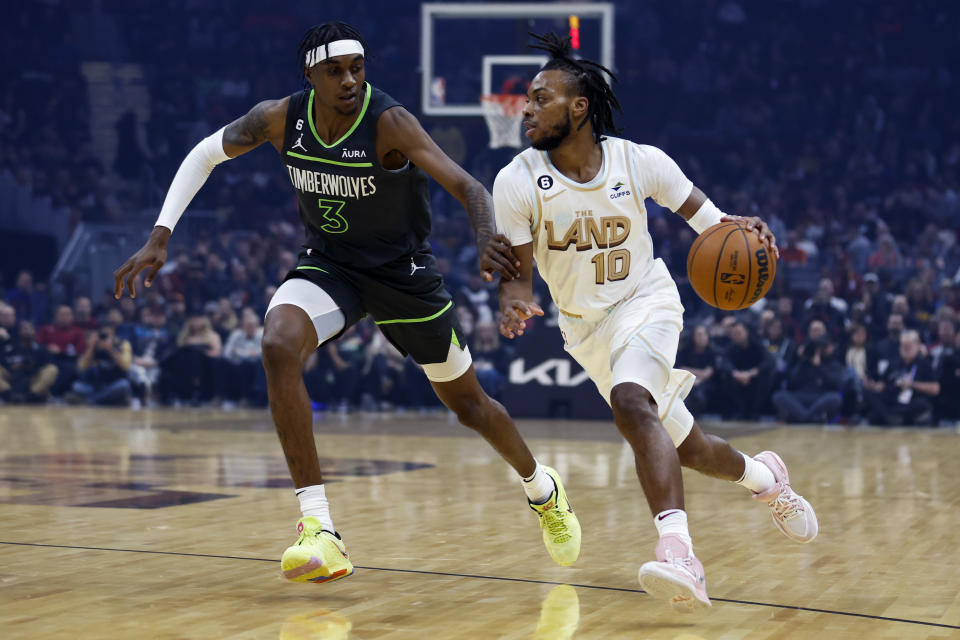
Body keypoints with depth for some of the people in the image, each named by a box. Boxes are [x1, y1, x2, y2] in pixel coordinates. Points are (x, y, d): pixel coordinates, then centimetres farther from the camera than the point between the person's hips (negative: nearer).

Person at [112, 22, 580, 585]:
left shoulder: (390, 123, -27)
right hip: (329, 264, 2)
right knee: (279, 347, -29)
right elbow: (207, 154, 1)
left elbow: (469, 187, -37)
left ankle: (543, 487, 45)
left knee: (468, 401, 10)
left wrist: (488, 242, -59)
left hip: (405, 273, -2)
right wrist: (160, 237, -9)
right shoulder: (280, 119, -15)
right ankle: (320, 532, -27)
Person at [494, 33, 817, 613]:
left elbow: (697, 209, 1)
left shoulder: (639, 162, -15)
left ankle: (678, 552, -44)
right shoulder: (518, 183, -15)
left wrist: (738, 228, -21)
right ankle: (762, 476, 43)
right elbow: (517, 269, -8)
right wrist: (515, 301, -32)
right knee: (683, 446, 9)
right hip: (587, 326, 3)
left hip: (647, 300, -3)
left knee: (631, 402, -33)